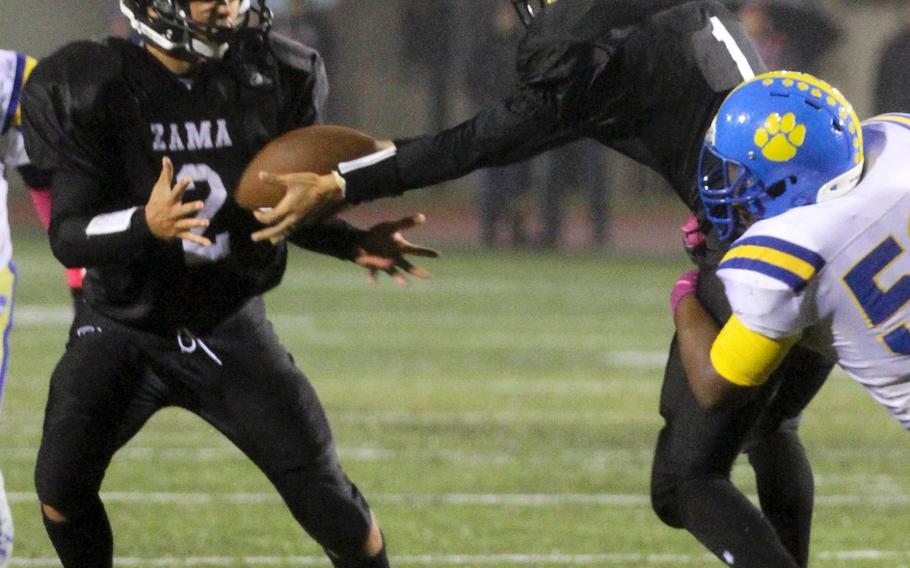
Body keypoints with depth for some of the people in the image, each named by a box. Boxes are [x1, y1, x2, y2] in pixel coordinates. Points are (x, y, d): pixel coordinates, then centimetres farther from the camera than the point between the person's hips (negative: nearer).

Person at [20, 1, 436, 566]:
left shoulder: (276, 77, -8)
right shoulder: (89, 90, -16)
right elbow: (68, 235, -20)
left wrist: (355, 244, -12)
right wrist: (145, 224, -39)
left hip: (230, 326, 2)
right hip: (124, 326, -2)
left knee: (326, 497, -4)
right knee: (61, 488, -16)